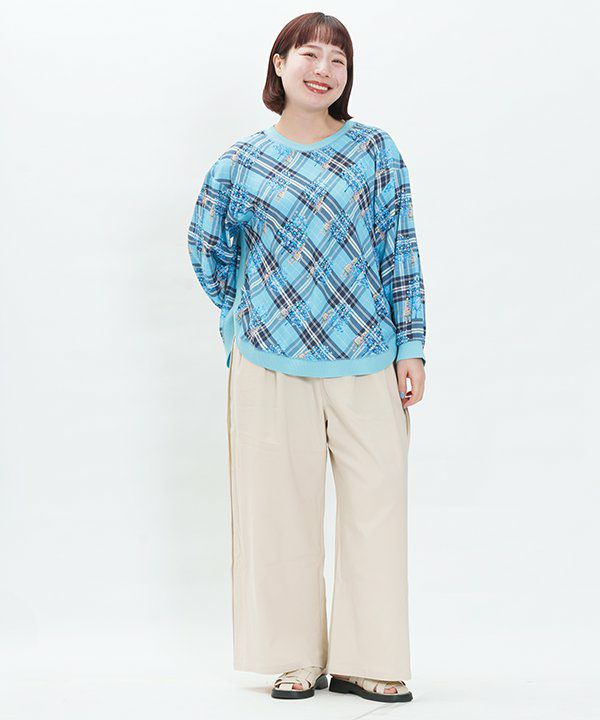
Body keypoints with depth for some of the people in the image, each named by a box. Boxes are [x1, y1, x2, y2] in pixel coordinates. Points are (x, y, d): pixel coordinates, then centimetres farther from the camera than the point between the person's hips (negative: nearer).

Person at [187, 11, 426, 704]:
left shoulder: (374, 149, 4)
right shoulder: (240, 164, 3)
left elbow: (400, 251, 4)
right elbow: (208, 252, 17)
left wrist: (410, 344, 0)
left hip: (368, 364, 0)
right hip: (271, 366, 0)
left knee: (375, 508, 2)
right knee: (281, 512, 5)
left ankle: (364, 660, 13)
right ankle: (297, 659, 17)